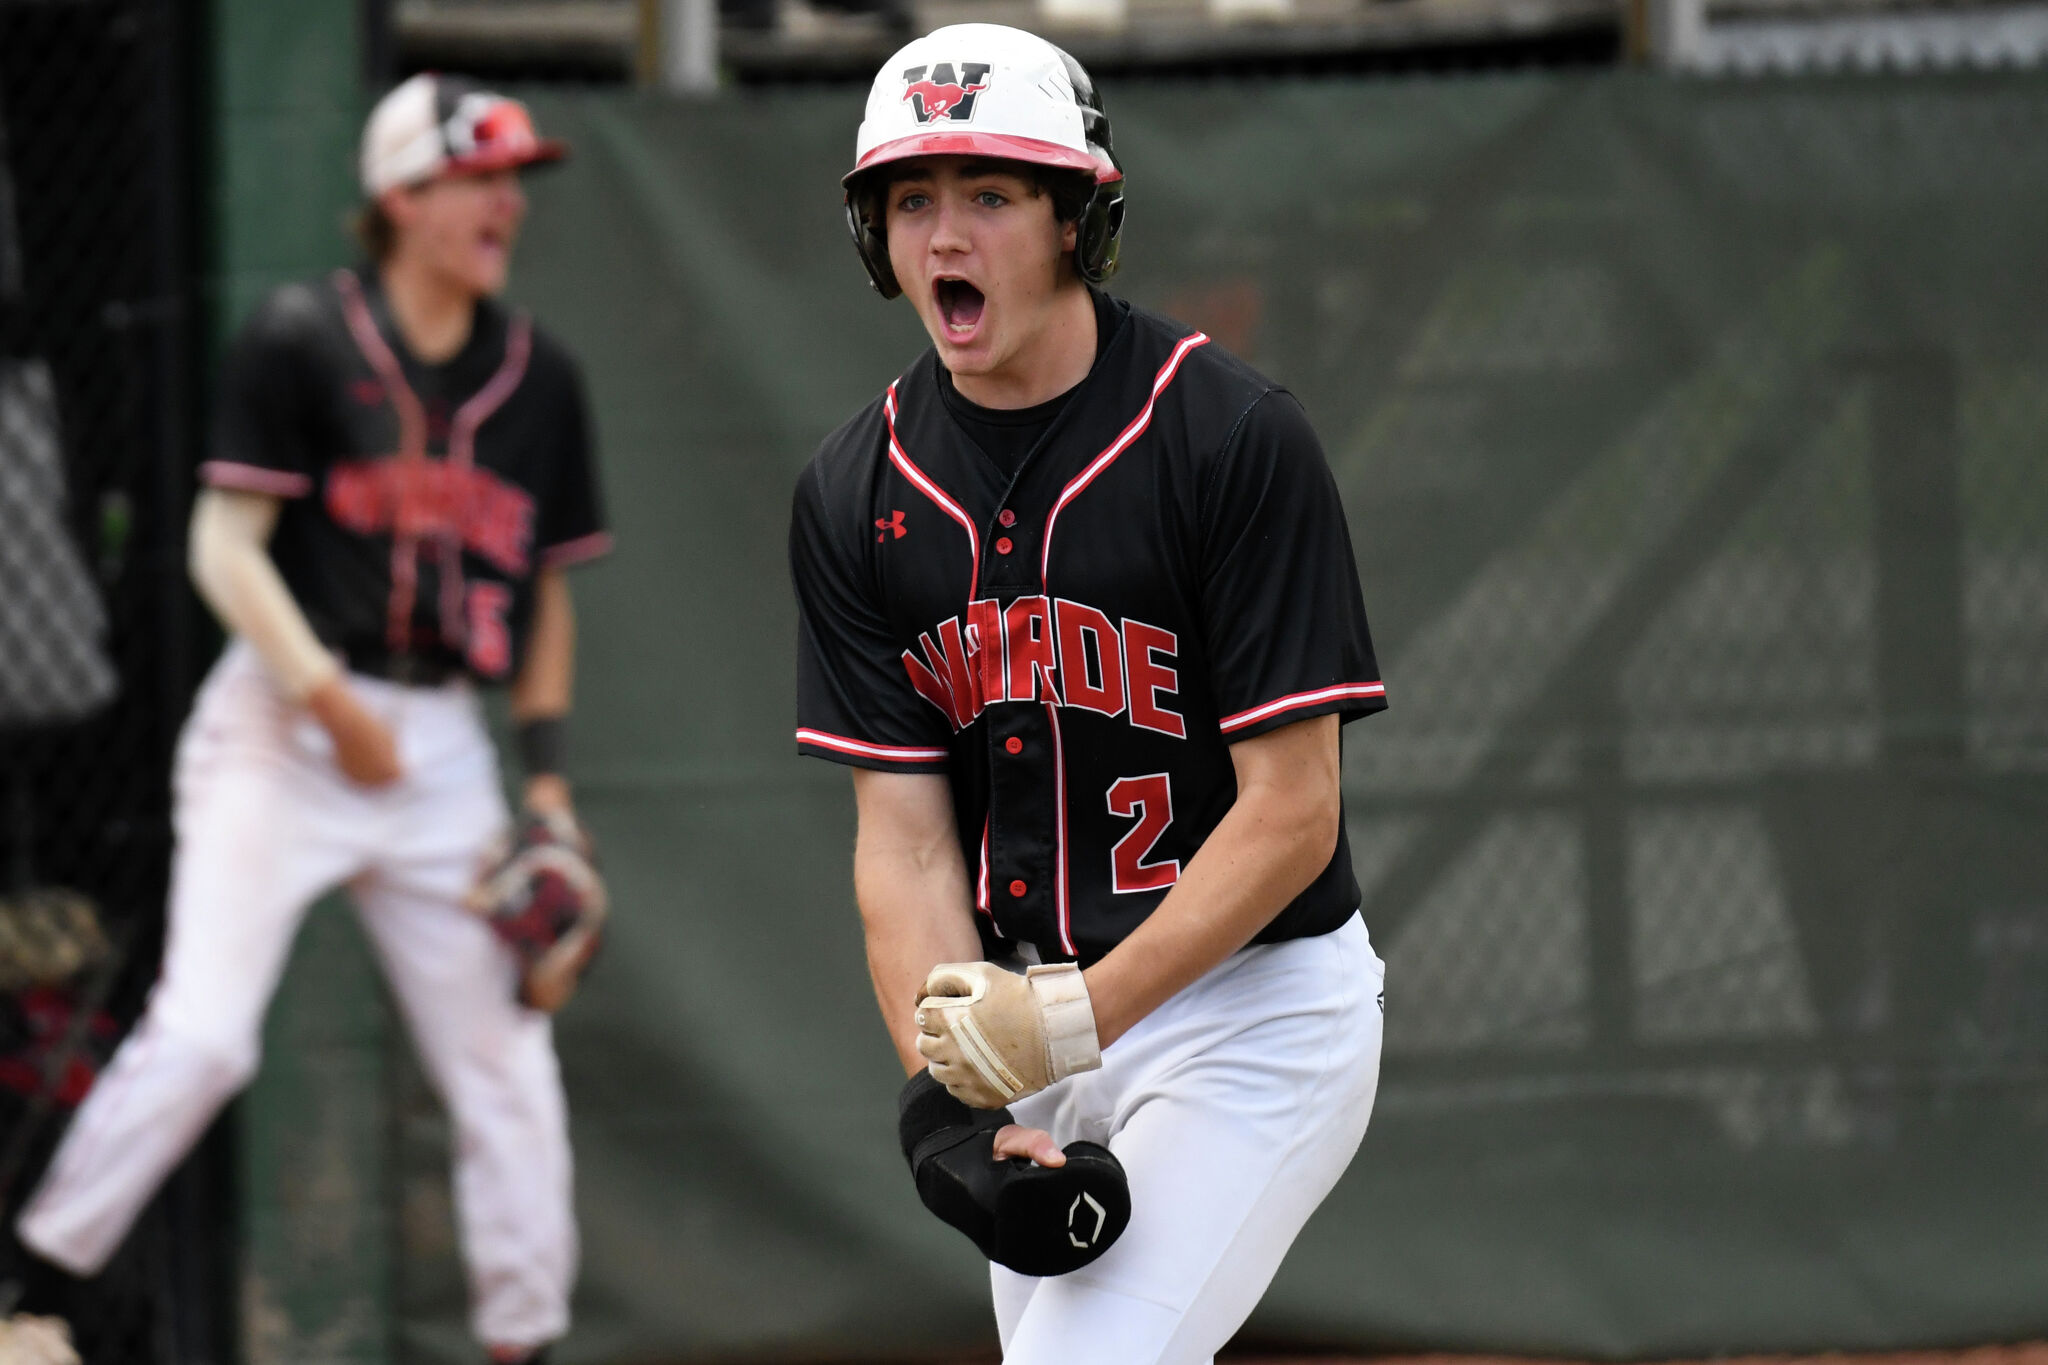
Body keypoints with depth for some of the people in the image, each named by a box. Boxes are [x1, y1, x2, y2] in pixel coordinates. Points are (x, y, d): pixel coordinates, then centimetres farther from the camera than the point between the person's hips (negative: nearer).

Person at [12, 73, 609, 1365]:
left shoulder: (540, 375, 9)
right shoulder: (303, 339, -7)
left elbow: (545, 588, 16)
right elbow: (227, 545, -8)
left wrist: (548, 767, 9)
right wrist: (326, 699, -16)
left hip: (440, 747, 5)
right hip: (279, 725, -5)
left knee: (506, 1053, 3)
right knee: (202, 1034, -16)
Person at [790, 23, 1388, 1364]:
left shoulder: (1233, 434, -15)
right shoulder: (858, 492, 0)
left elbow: (1291, 815, -17)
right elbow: (904, 836, -3)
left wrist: (1076, 1017, -24)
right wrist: (955, 1101, -18)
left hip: (1251, 1003, -6)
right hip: (1041, 1019, 6)